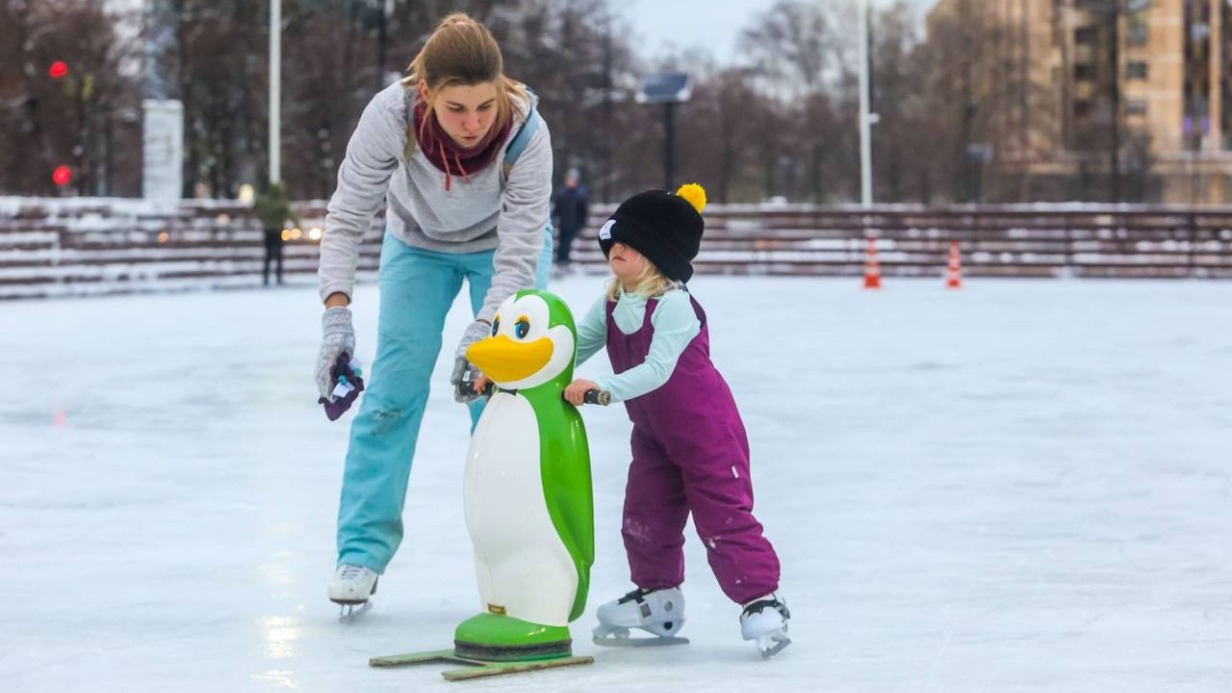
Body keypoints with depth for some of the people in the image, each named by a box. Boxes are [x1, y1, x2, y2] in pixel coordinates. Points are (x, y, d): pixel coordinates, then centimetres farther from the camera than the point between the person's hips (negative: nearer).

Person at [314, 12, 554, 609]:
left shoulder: (526, 132, -37)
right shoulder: (390, 116, -37)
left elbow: (520, 251, -33)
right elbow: (346, 218, -28)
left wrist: (483, 330, -46)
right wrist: (337, 312, -39)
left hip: (504, 243, -1)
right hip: (417, 242, 1)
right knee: (394, 386, -5)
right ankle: (362, 550, 3)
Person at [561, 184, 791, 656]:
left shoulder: (674, 305, -26)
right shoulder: (611, 306, -1)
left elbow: (657, 368, -35)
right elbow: (575, 347, 4)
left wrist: (603, 388, -43)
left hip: (706, 428, -8)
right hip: (654, 432, 8)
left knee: (724, 518, -7)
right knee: (644, 516, 13)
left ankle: (762, 600, 1)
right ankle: (657, 592, 31)